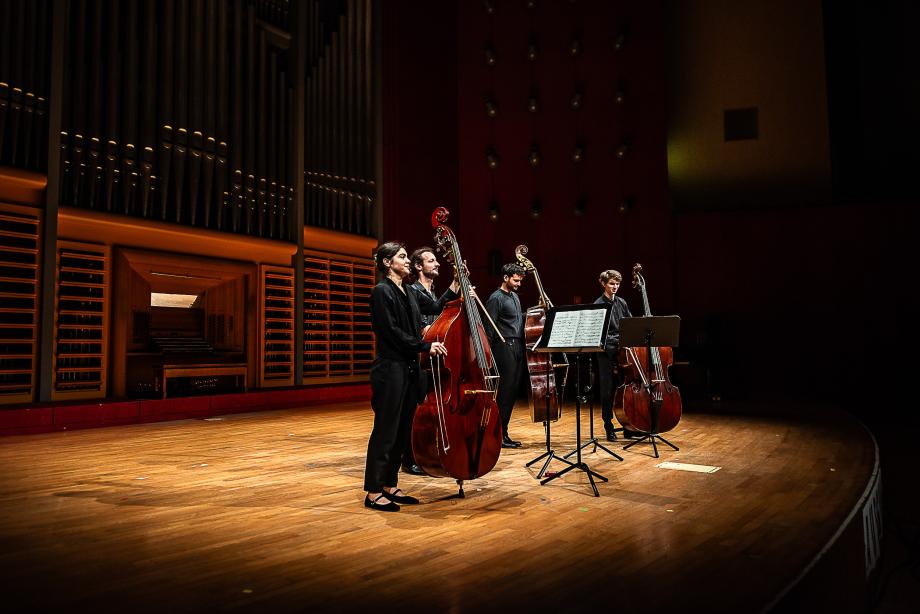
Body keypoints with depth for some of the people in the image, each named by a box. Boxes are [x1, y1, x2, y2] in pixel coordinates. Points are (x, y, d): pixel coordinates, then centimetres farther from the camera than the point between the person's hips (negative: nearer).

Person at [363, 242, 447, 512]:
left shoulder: (408, 293, 17)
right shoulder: (382, 291, -9)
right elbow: (392, 332, -15)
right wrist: (426, 347, -14)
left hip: (409, 368, 9)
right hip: (391, 369, -9)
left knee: (403, 430, 11)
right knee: (386, 430, -4)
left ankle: (390, 486, 21)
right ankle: (373, 492, 5)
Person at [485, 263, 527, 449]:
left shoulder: (515, 297, 19)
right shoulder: (496, 298, -7)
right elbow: (490, 328, -12)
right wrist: (489, 352, -17)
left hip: (518, 348, 9)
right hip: (505, 347, -8)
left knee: (513, 392, 9)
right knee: (505, 391, -8)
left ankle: (503, 432, 16)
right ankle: (499, 435, -2)